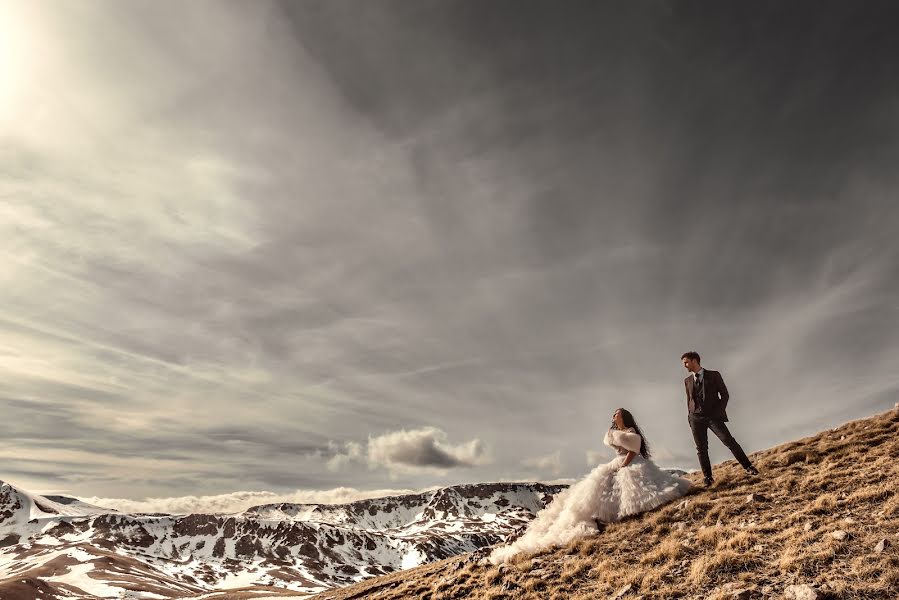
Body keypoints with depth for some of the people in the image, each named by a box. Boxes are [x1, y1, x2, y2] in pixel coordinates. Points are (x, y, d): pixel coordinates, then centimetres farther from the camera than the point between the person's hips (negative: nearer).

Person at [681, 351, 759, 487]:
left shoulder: (714, 375, 2)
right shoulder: (687, 381, 13)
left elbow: (725, 394, 2)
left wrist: (719, 411, -8)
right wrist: (690, 418, 10)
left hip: (713, 416, -3)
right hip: (696, 418, 3)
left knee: (729, 440, -12)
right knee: (701, 448, -1)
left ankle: (748, 467, 0)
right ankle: (707, 477, 5)